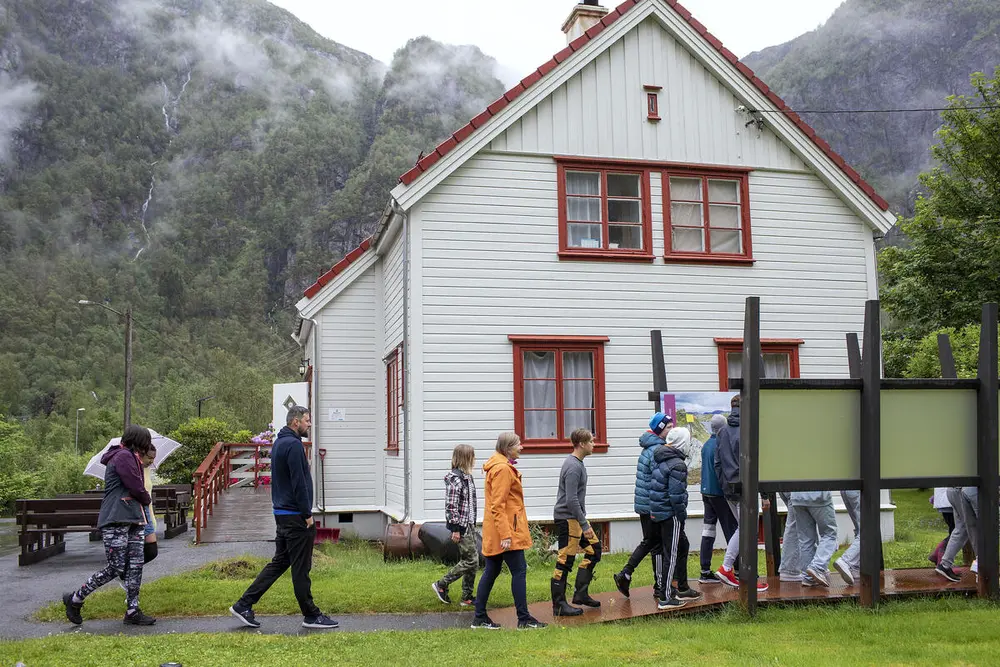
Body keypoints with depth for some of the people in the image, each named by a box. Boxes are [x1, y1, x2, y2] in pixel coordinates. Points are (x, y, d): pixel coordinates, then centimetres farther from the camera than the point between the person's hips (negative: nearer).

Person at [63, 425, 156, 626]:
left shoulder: (129, 458, 22)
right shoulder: (123, 456, -11)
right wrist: (148, 499, 5)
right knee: (116, 568, -7)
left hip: (132, 520, 10)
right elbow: (137, 489, -13)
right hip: (116, 521, -10)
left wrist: (143, 500, 3)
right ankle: (75, 599, 8)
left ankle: (132, 611, 8)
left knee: (136, 566, 5)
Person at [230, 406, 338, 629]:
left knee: (279, 562, 14)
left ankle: (244, 605, 14)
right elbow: (299, 483, -20)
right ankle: (311, 615, 9)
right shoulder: (293, 444, -17)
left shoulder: (279, 443, 15)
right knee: (301, 568, -1)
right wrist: (308, 515, -15)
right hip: (295, 516, -10)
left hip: (282, 514, 10)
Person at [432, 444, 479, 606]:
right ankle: (441, 585, 5)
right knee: (471, 560, -7)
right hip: (461, 526, -9)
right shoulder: (455, 478, -17)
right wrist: (455, 529, -20)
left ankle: (467, 597, 17)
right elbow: (451, 506, -19)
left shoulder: (467, 476, 12)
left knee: (473, 562, 10)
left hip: (469, 524, 9)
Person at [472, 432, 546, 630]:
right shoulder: (502, 469, -16)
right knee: (519, 571, -5)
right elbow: (498, 506, -21)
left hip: (494, 532, 10)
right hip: (505, 529, -10)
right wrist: (505, 535, -24)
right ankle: (523, 618, 0)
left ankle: (480, 618, 16)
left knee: (491, 571, 12)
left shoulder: (502, 466, 16)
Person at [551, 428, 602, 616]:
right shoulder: (573, 467, -18)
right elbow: (571, 500, -24)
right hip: (567, 518, -10)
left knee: (594, 548, 13)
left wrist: (583, 522, 24)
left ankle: (581, 594, 17)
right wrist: (585, 525, -22)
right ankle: (559, 606, 1)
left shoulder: (578, 463, 13)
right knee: (564, 561, -5)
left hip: (576, 518, 10)